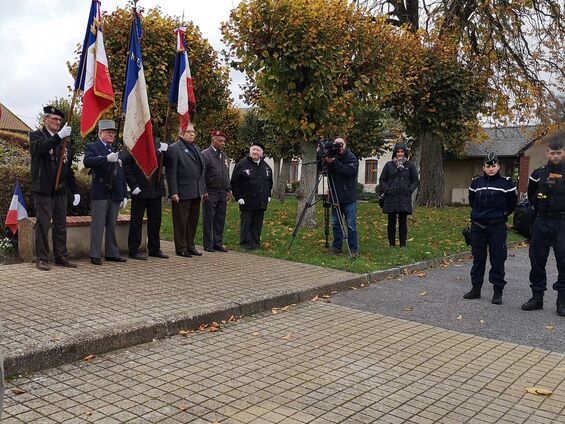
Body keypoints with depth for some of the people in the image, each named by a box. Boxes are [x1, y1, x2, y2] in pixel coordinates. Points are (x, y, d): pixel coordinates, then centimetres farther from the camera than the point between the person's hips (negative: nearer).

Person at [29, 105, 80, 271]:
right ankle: (42, 259, 5)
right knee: (43, 224, -2)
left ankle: (61, 257, 16)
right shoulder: (36, 136, 2)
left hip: (61, 190, 5)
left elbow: (69, 169, 18)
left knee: (61, 225, 8)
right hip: (43, 189, -5)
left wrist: (75, 190, 12)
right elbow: (40, 148, -23)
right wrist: (59, 136, -32)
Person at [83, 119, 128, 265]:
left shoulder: (116, 152, 19)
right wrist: (107, 159, -30)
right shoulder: (92, 147, 2)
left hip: (115, 195, 5)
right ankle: (95, 255, 3)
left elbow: (121, 175, 18)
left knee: (112, 226, 11)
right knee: (98, 225, -3)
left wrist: (124, 195, 13)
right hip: (100, 193, -5)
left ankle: (112, 253, 18)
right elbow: (87, 161, -19)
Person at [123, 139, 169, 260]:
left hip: (156, 190, 6)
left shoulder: (157, 144, 11)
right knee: (136, 221, 3)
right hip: (140, 190, -6)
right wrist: (133, 186, -15)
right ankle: (133, 250, 11)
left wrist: (164, 152, -1)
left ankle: (154, 249, 22)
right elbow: (125, 165, -11)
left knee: (155, 220, 11)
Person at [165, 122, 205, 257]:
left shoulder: (196, 149, 18)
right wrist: (173, 192, -17)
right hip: (182, 193, -8)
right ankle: (181, 248, 10)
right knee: (181, 221, 1)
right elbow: (171, 173, -12)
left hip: (196, 193, 8)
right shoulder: (174, 149, -7)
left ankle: (190, 246, 23)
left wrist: (202, 189, 15)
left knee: (193, 220, 13)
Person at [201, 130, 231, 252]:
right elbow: (201, 175, -11)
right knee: (208, 220, 1)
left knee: (220, 220, 9)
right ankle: (208, 245, 8)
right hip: (210, 193, -6)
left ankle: (218, 243, 16)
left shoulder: (224, 156, 16)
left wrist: (228, 190, 14)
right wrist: (204, 191, -15)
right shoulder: (205, 154, -6)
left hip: (222, 193, 7)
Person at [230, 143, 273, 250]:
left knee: (257, 224, 8)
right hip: (246, 201, -4)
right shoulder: (242, 164, -3)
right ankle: (245, 244, 6)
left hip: (261, 201, 5)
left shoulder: (266, 166, 13)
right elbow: (234, 183, -4)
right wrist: (238, 197, -9)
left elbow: (270, 182, 25)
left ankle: (256, 244, 16)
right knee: (246, 223, 0)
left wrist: (268, 195, 16)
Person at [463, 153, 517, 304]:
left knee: (498, 259, 0)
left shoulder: (506, 183, -3)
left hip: (497, 227, -3)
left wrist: (503, 214, 9)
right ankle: (476, 288, 20)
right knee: (478, 258, 10)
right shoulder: (476, 182, 5)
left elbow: (512, 201, 7)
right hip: (478, 226, 3)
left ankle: (498, 291, 8)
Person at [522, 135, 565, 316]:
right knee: (537, 260, 6)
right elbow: (531, 195, 18)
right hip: (542, 222, 3)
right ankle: (537, 297, 17)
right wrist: (541, 209, 11)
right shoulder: (539, 173, 3)